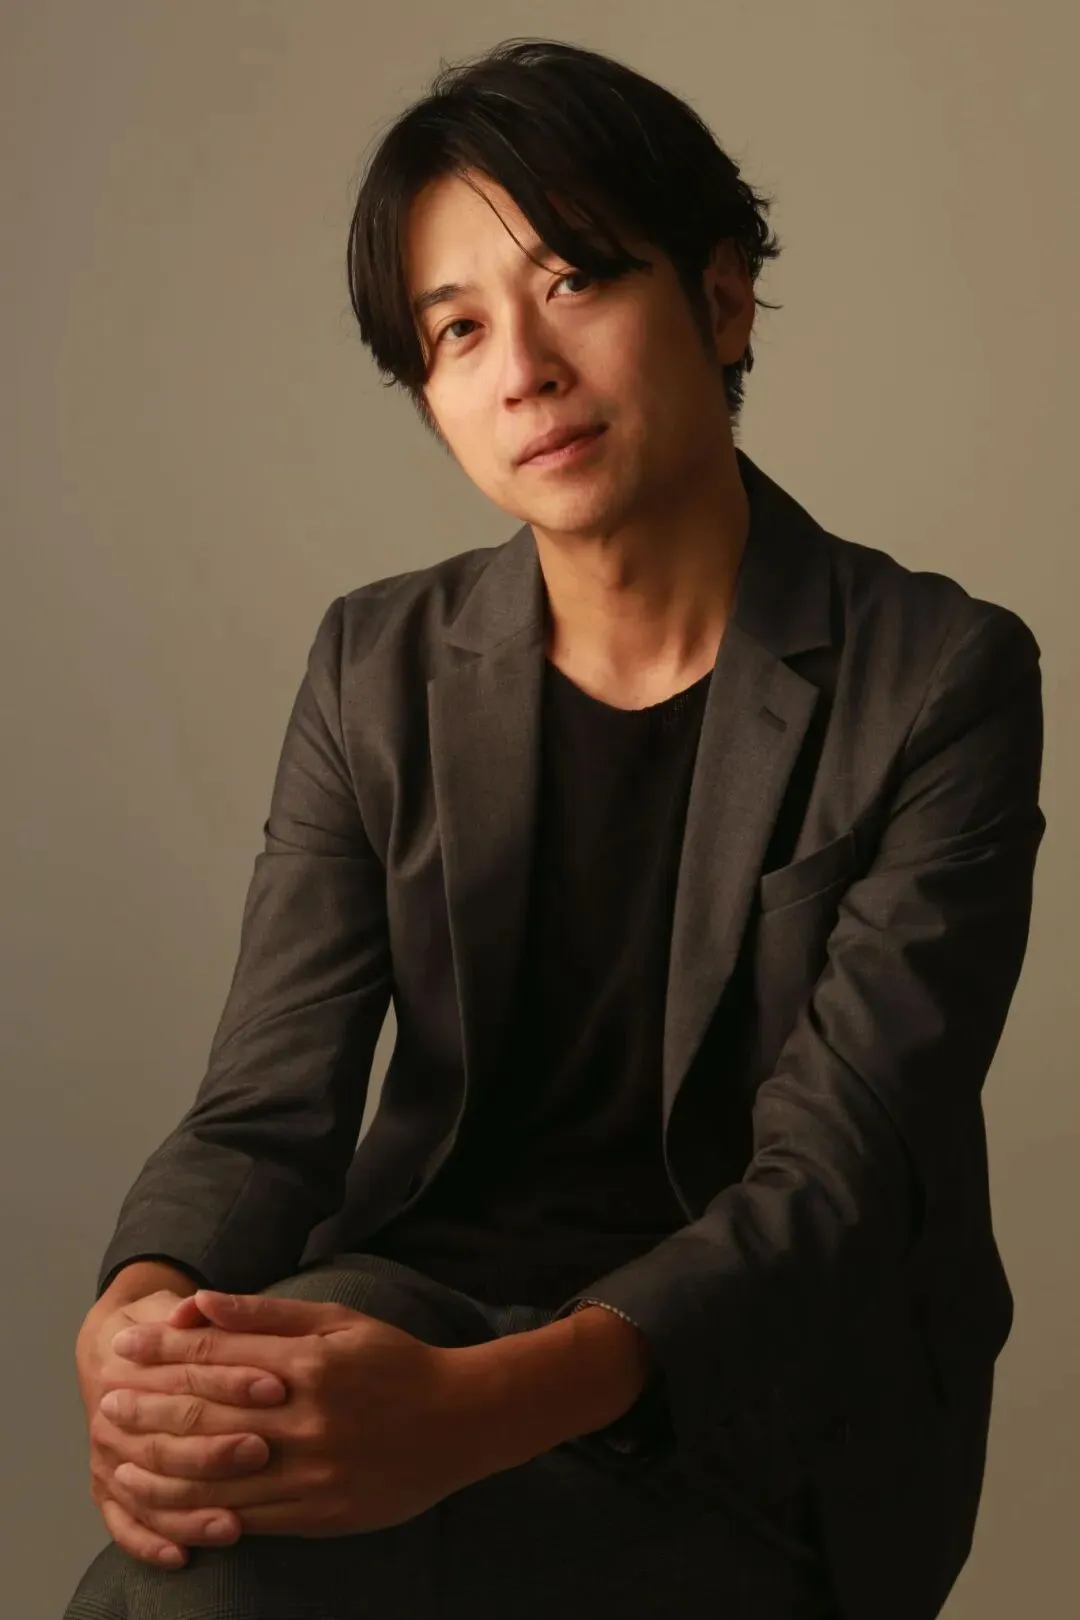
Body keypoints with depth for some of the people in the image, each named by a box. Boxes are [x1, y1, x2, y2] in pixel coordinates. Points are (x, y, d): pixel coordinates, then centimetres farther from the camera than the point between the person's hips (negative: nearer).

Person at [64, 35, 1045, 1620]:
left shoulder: (944, 682, -9)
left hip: (764, 1400, -3)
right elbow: (264, 1108, -3)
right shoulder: (379, 669, 3)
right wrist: (141, 1315, -28)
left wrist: (481, 1409, -34)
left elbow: (834, 1176, -17)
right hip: (434, 1287, 3)